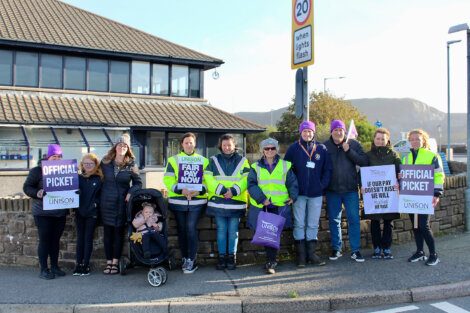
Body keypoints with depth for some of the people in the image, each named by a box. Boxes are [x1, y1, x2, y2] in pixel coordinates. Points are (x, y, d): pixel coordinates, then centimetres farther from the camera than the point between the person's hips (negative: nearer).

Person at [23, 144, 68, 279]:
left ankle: (55, 267, 22)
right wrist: (37, 193, -22)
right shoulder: (37, 170, -4)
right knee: (44, 240, 0)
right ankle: (44, 269, 10)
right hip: (43, 212, -4)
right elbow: (27, 187, -4)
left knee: (56, 240, 11)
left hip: (60, 212, 4)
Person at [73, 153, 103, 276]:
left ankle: (86, 264, 10)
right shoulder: (78, 178, 6)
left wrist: (95, 203, -14)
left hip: (92, 213, -2)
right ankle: (78, 263, 15)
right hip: (79, 212, 2)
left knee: (88, 238, 3)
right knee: (80, 238, 8)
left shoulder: (99, 179, -1)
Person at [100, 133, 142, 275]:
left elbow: (138, 182, 4)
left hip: (122, 203, -1)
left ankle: (115, 262, 16)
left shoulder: (131, 165, -1)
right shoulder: (105, 162, 2)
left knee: (119, 232, 6)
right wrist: (98, 197, -1)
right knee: (107, 232, 6)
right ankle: (109, 262, 17)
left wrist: (131, 192, -12)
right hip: (106, 203, 1)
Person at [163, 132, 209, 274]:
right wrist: (181, 190, -17)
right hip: (178, 201, 1)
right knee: (181, 230, 8)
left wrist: (200, 190, -16)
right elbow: (168, 180, -2)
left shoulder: (203, 161, 9)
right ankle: (184, 258, 21)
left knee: (191, 228, -9)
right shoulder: (173, 160, 7)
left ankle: (191, 260, -1)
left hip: (196, 201, -1)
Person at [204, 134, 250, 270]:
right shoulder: (213, 161, 7)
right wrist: (222, 190, -15)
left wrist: (234, 190, -17)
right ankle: (222, 256, 15)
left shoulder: (242, 161, 7)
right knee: (221, 230, 6)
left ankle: (232, 256, 15)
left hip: (236, 202, 0)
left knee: (233, 231, 4)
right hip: (218, 201, 1)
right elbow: (208, 179, -4)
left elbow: (246, 179, -4)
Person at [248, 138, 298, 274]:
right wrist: (262, 198, -13)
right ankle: (271, 260, 14)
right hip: (262, 206, 1)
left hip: (280, 206, 0)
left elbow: (292, 183, 11)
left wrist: (293, 196, -4)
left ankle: (271, 261, 4)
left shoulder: (285, 165, 10)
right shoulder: (256, 167, 9)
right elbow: (251, 185, -1)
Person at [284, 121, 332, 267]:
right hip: (299, 193, -2)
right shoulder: (293, 148, -1)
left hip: (316, 194, 2)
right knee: (299, 224, 3)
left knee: (313, 225, 8)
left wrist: (323, 185, -3)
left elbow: (328, 169, 6)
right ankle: (301, 255, 12)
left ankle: (311, 253, 18)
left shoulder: (321, 149, 4)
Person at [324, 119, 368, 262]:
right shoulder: (325, 146, 0)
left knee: (354, 219, 0)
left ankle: (355, 250, 10)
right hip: (332, 190, 1)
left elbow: (364, 161, -6)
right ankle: (336, 249, 21)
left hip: (351, 189, 0)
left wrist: (349, 151, -15)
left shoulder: (353, 144, 1)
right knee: (334, 220, 9)